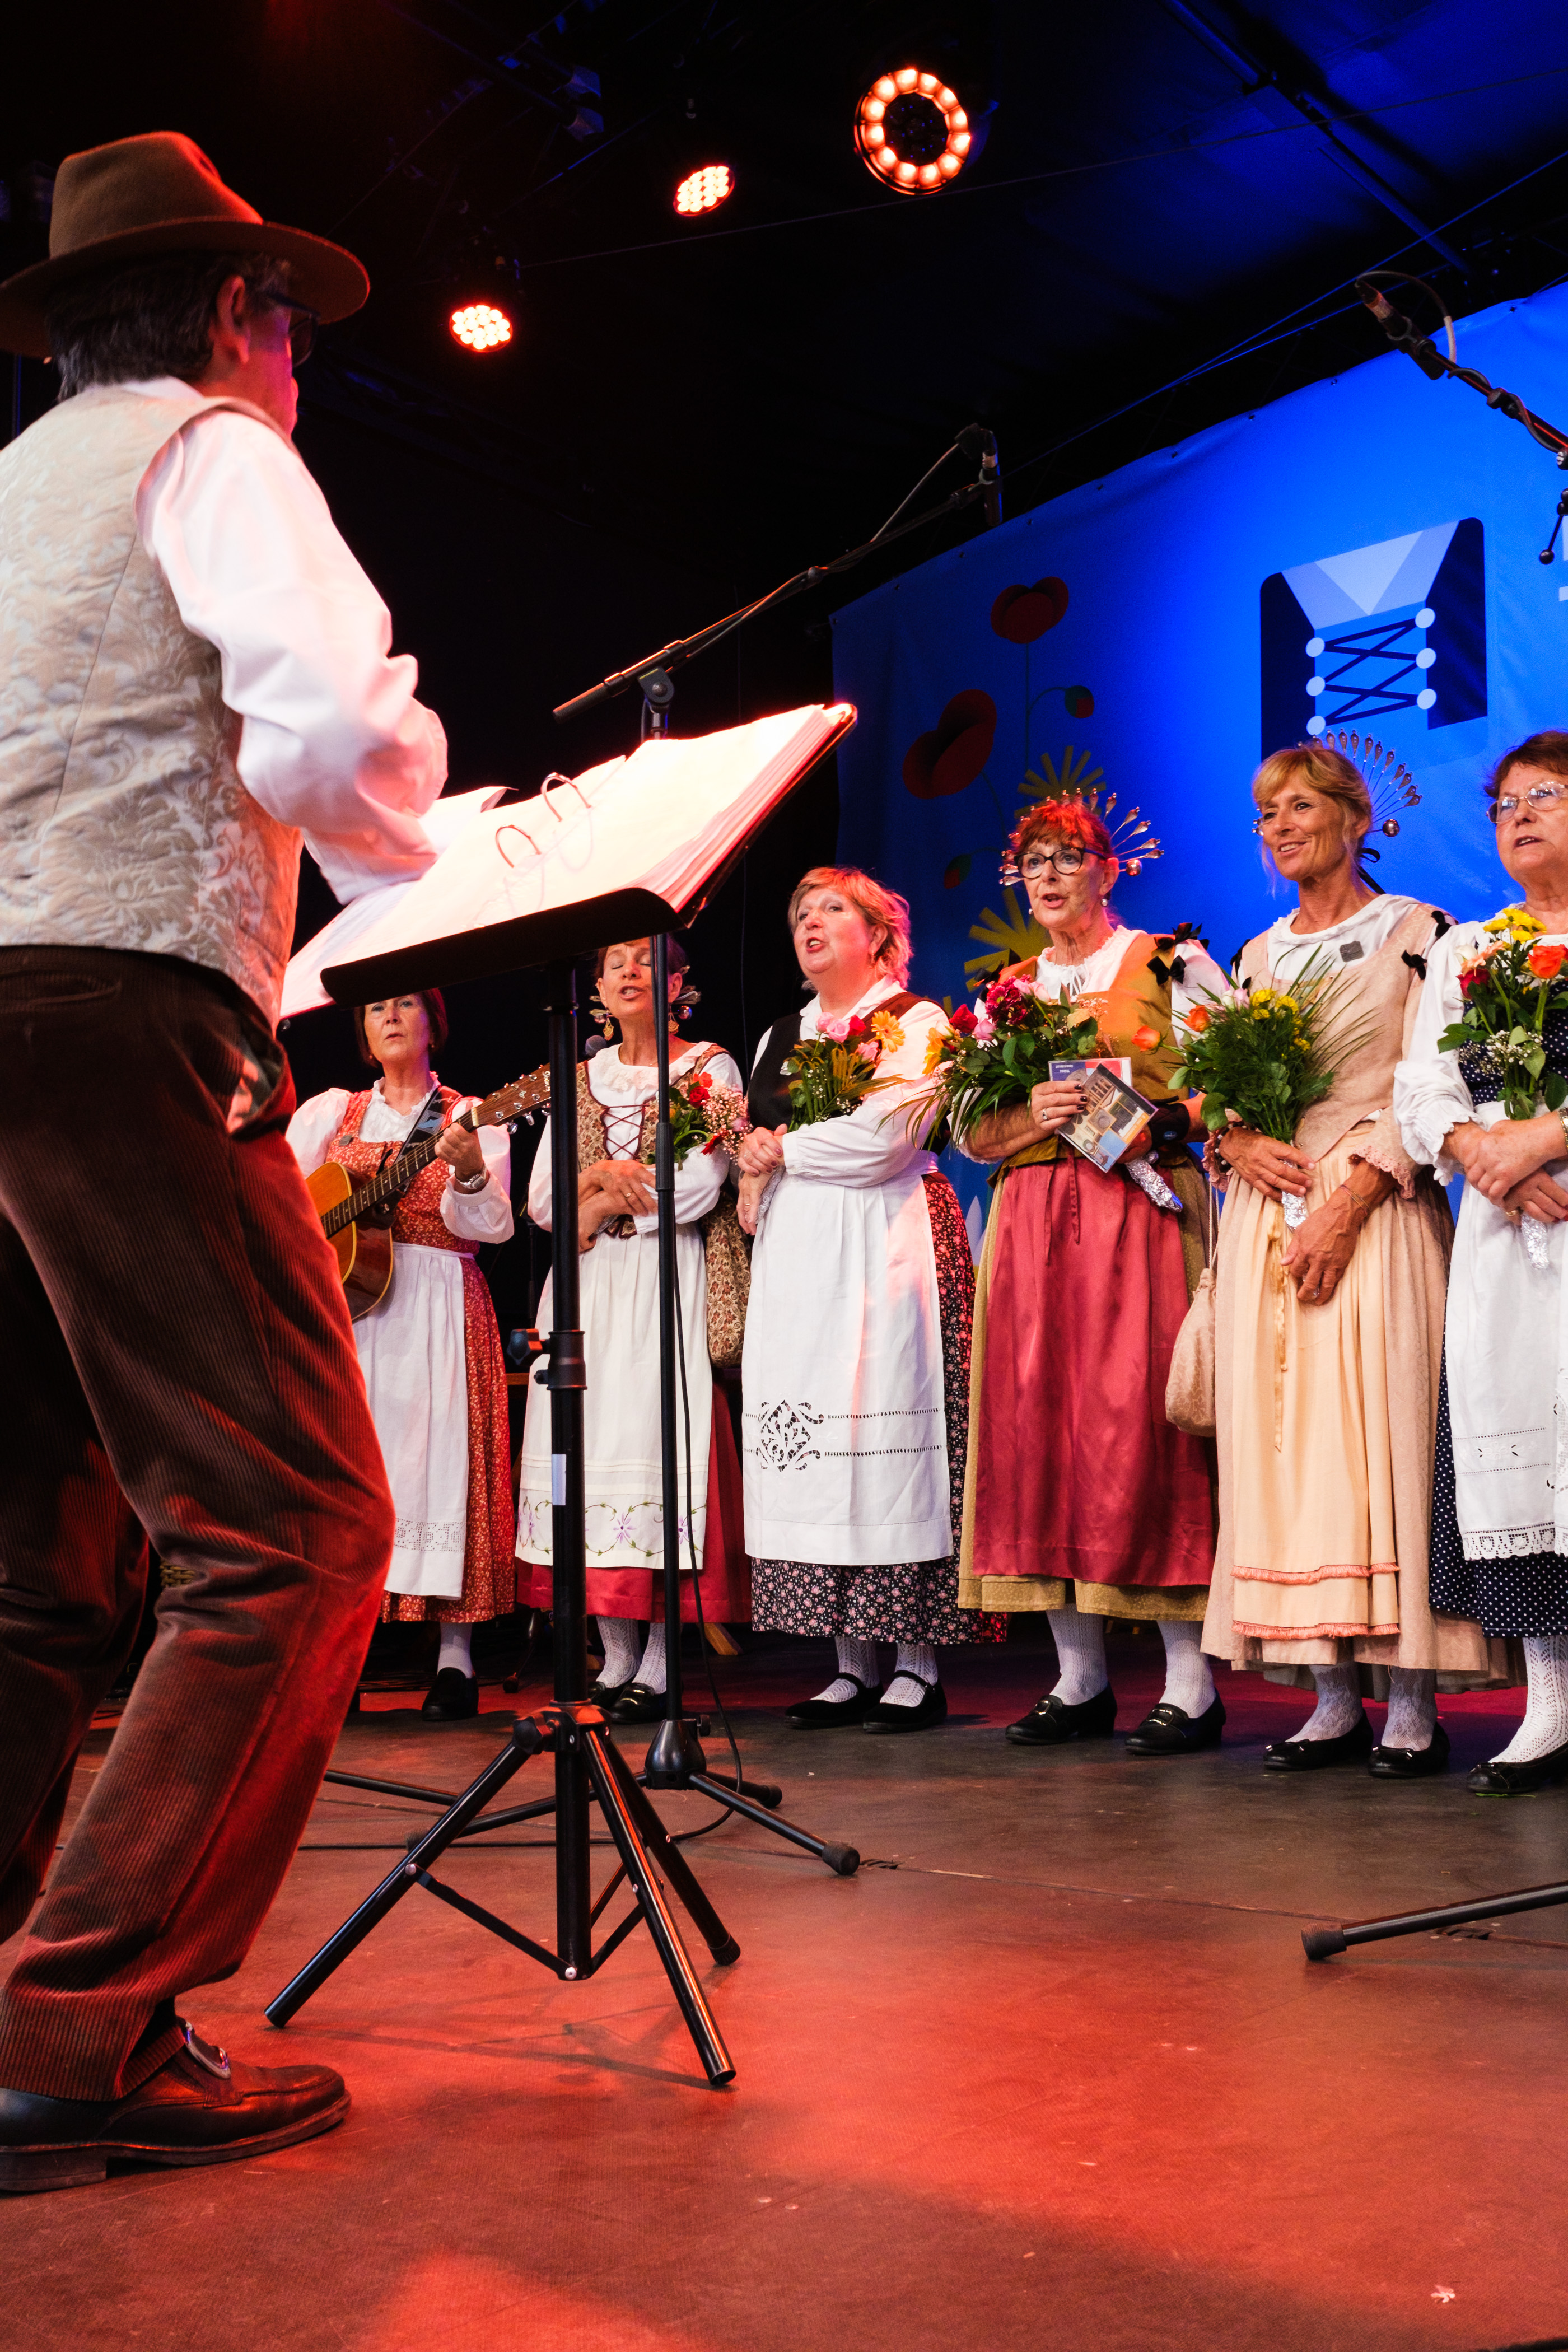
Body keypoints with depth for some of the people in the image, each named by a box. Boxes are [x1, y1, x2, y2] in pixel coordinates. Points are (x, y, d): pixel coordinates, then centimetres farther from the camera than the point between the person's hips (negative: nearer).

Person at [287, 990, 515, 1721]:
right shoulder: (330, 1112, 16)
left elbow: (493, 1226, -6)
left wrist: (469, 1173, -26)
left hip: (438, 1305, -2)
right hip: (343, 1301, 2)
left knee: (438, 1456, -9)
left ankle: (456, 1659, -5)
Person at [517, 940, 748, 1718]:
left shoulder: (709, 1068, 4)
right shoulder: (579, 1080, 19)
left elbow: (698, 1188, -8)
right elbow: (541, 1201, 11)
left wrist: (602, 1209, -4)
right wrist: (598, 1174, -9)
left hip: (667, 1278, -5)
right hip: (587, 1289, 5)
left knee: (658, 1434, -12)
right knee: (593, 1440, -1)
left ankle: (659, 1662, -8)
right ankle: (615, 1658, 5)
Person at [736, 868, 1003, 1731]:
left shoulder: (915, 1022, 2)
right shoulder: (781, 1037, 22)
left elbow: (884, 1137, -12)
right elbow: (752, 1151, 23)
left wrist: (781, 1151, -2)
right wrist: (753, 1180, 0)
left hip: (888, 1243, -6)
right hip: (797, 1257, 6)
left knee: (885, 1423, -10)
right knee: (807, 1432, 0)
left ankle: (918, 1667, -4)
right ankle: (852, 1665, 5)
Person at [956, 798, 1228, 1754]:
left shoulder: (1170, 963, 6)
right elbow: (970, 1133, 13)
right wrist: (1033, 1117, -6)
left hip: (1142, 1210, -5)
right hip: (1030, 1222, 5)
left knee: (1140, 1423, -11)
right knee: (1036, 1425, 0)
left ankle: (1192, 1683, -6)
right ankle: (1080, 1677, 8)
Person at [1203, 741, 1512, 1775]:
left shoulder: (1415, 933, 2)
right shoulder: (1260, 955, 18)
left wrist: (1346, 1207, -15)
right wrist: (1239, 1144, -4)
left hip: (1375, 1214, -5)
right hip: (1267, 1217, 5)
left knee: (1381, 1429, -9)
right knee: (1282, 1437, 0)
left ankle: (1412, 1706, -3)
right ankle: (1333, 1698, 6)